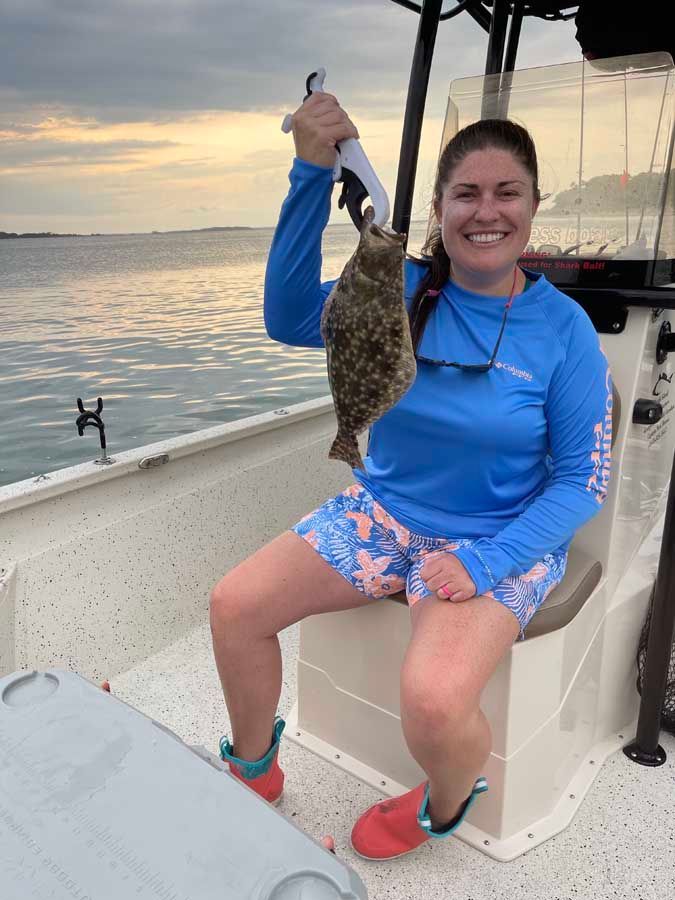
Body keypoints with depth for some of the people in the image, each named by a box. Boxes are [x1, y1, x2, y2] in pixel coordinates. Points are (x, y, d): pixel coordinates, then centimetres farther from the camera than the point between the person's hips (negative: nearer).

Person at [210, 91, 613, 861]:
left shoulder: (564, 329, -11)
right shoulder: (406, 288, -5)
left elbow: (582, 480, -9)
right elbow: (290, 318, -20)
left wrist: (483, 562, -21)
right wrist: (313, 173, -29)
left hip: (502, 542, -3)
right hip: (382, 511, 4)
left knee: (433, 701, -28)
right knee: (234, 606, -5)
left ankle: (445, 809, 13)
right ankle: (254, 771, 24)